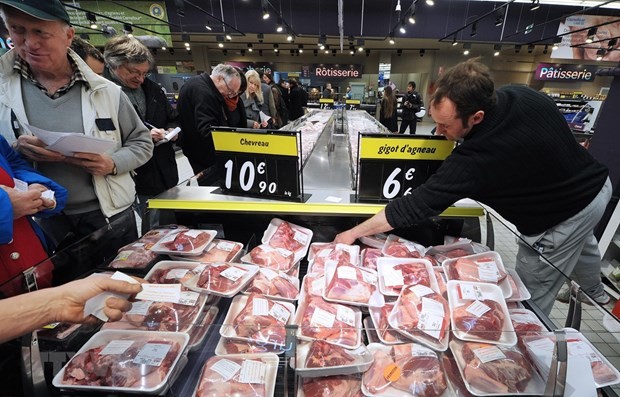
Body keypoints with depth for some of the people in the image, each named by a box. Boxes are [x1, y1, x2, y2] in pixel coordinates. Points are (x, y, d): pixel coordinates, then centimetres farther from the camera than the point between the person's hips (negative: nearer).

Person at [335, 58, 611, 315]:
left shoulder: (476, 158, -40)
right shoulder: (521, 94, -15)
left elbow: (416, 206, -37)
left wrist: (354, 233, -29)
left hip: (562, 221, -10)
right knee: (581, 245, 38)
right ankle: (595, 294, 69)